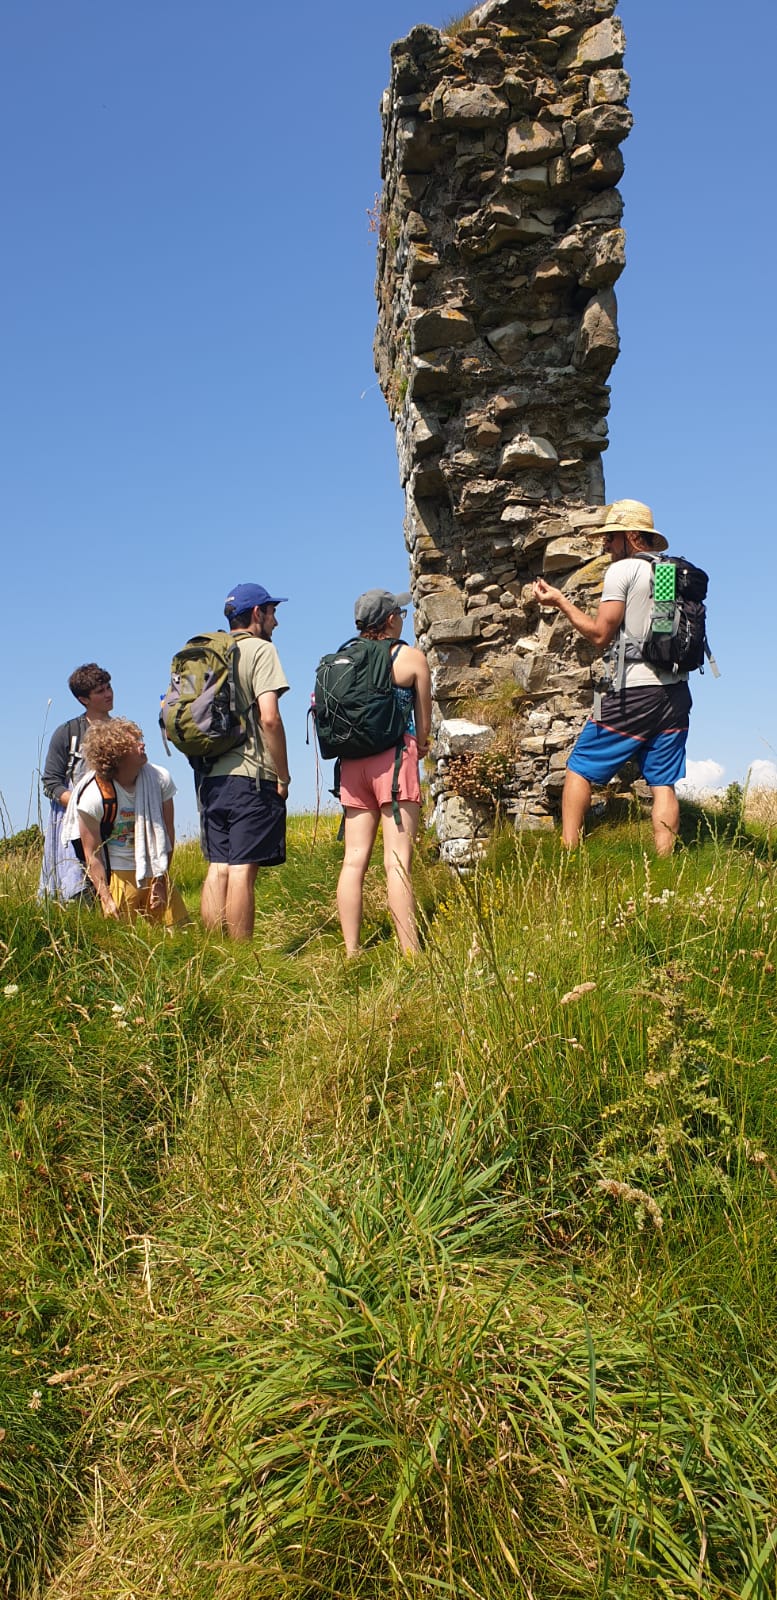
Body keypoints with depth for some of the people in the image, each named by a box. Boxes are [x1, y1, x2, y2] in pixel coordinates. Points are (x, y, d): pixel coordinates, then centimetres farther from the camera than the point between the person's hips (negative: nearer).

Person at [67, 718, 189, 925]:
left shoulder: (159, 778, -8)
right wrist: (106, 899, -15)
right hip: (117, 875, -3)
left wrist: (161, 880, -6)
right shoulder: (93, 795, -17)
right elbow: (92, 855, -11)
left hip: (155, 871, 3)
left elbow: (168, 834, -2)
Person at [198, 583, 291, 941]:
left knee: (217, 868, 8)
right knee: (242, 870, -7)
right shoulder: (261, 649, -4)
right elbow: (269, 717, -15)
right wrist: (283, 776, -8)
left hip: (211, 778, 7)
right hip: (250, 777, -7)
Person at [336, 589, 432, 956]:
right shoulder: (411, 657, 1)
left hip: (352, 761, 5)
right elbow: (424, 722, 4)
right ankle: (410, 953, -11)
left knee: (354, 860, 5)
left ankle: (351, 953, 5)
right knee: (397, 862, -9)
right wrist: (420, 746, 25)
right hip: (395, 758, -5)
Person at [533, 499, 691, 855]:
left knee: (580, 769, 3)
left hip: (634, 692, -6)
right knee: (664, 783, 5)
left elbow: (600, 635, -9)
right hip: (675, 692, 6)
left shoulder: (622, 570, -5)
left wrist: (560, 602, 0)